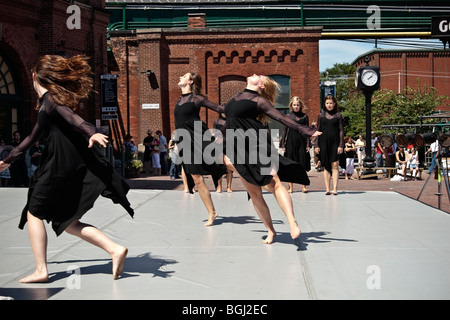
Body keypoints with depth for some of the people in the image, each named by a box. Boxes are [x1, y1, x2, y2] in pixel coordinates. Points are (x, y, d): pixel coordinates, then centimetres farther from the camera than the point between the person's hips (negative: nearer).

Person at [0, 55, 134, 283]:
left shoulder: (49, 98, -3)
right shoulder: (46, 104, 25)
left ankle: (40, 270, 4)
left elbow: (70, 116, -23)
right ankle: (115, 249, -1)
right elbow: (33, 136, 33)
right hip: (73, 168, 8)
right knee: (66, 222, 10)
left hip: (60, 166, -8)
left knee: (34, 213, 6)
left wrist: (91, 133, -40)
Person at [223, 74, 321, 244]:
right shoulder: (237, 97, 20)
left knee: (274, 183, -17)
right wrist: (228, 153, 29)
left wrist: (304, 130, -11)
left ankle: (292, 222, -25)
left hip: (257, 146, -6)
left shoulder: (259, 100, 2)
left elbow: (282, 118, -2)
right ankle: (270, 230, 8)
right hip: (237, 150, 6)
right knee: (254, 192, 2)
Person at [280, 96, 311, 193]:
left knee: (303, 164, -2)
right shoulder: (288, 116, 7)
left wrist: (308, 144, 0)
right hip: (291, 141, 0)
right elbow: (285, 130, 7)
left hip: (302, 141, 0)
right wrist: (283, 144, 2)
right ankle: (290, 187, 6)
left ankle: (303, 186, 1)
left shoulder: (305, 116, 8)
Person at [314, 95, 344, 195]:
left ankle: (335, 188, -9)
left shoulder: (338, 116, 7)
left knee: (335, 165, -7)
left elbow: (341, 131, 5)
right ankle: (327, 189, 1)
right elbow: (318, 130, 11)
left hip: (335, 142, -1)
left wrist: (341, 145, -4)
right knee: (326, 166, 1)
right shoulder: (321, 115, 10)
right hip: (324, 142, 1)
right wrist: (316, 145, 4)